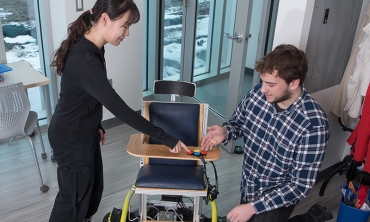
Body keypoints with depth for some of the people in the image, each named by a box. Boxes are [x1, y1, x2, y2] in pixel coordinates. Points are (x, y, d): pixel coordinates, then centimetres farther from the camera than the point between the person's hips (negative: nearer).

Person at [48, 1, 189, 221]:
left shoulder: (90, 48, -1)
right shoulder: (85, 60, -33)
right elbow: (119, 108, -34)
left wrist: (97, 126, 20)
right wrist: (165, 138, -30)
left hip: (84, 132, 9)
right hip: (71, 138, -9)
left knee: (93, 186, 23)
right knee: (74, 195, 10)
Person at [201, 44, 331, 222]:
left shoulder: (313, 125, -29)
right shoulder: (258, 93, -15)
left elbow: (300, 185, -25)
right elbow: (237, 122, 3)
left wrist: (252, 207, -26)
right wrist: (225, 132, -19)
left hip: (277, 199, -6)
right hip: (247, 188, 6)